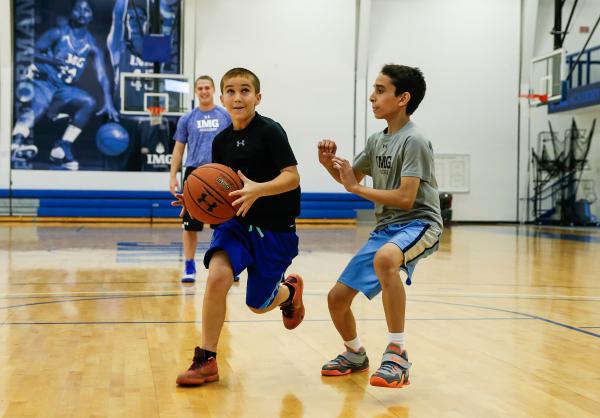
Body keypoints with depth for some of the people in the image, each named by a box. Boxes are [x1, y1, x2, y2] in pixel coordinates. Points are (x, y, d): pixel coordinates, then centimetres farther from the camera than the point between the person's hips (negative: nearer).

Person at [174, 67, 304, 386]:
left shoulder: (270, 131, -13)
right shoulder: (222, 141, 3)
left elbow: (292, 177, -20)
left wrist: (257, 190, -36)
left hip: (275, 228, -3)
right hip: (236, 221, 4)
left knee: (258, 304, 7)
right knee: (218, 273, -25)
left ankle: (289, 290, 45)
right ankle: (205, 360, -12)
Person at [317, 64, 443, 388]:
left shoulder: (413, 141, -15)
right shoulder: (376, 141, 10)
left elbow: (405, 198, -24)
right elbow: (350, 177, 24)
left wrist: (356, 187, -17)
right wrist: (330, 163, 3)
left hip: (418, 223, -8)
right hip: (385, 228, 8)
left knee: (385, 258, -42)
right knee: (337, 297, 5)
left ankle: (397, 355, -32)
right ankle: (355, 355, 34)